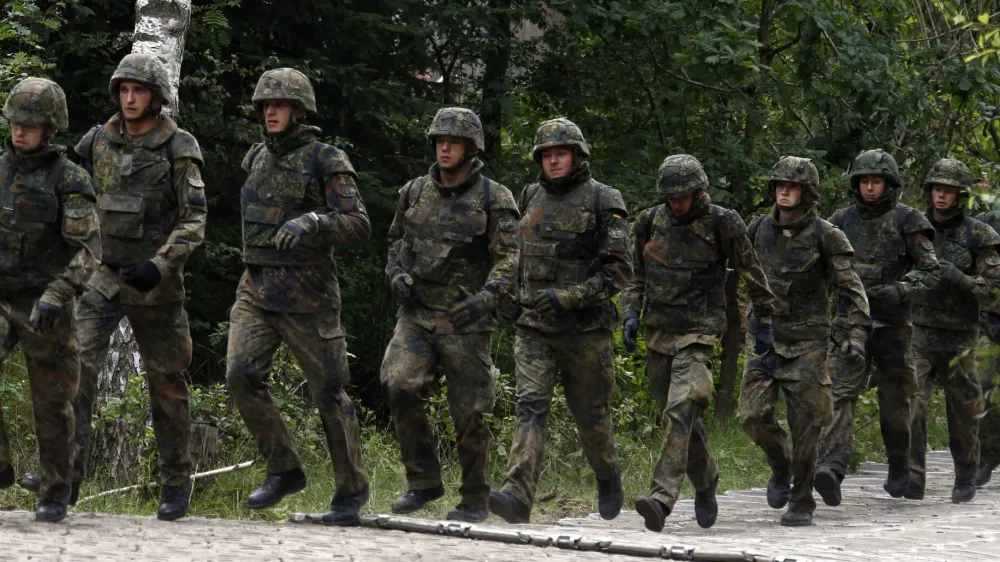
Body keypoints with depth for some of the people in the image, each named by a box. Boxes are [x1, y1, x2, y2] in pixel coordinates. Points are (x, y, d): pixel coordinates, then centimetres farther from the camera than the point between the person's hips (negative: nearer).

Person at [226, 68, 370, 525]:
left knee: (329, 392, 2)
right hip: (257, 291, 5)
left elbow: (359, 226, -18)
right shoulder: (258, 159, 11)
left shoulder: (327, 161, -9)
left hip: (307, 295, -5)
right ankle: (284, 470, 2)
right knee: (242, 375, -13)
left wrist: (312, 223, -34)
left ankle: (351, 490, 18)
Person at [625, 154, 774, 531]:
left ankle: (662, 500, -30)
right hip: (658, 331, 5)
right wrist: (631, 315, -1)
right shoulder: (651, 223, 3)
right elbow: (637, 275, 14)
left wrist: (764, 323, 9)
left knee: (680, 412, -21)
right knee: (680, 418, 13)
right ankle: (705, 484, 36)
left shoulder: (723, 225, -8)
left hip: (699, 334, -5)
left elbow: (752, 274, 4)